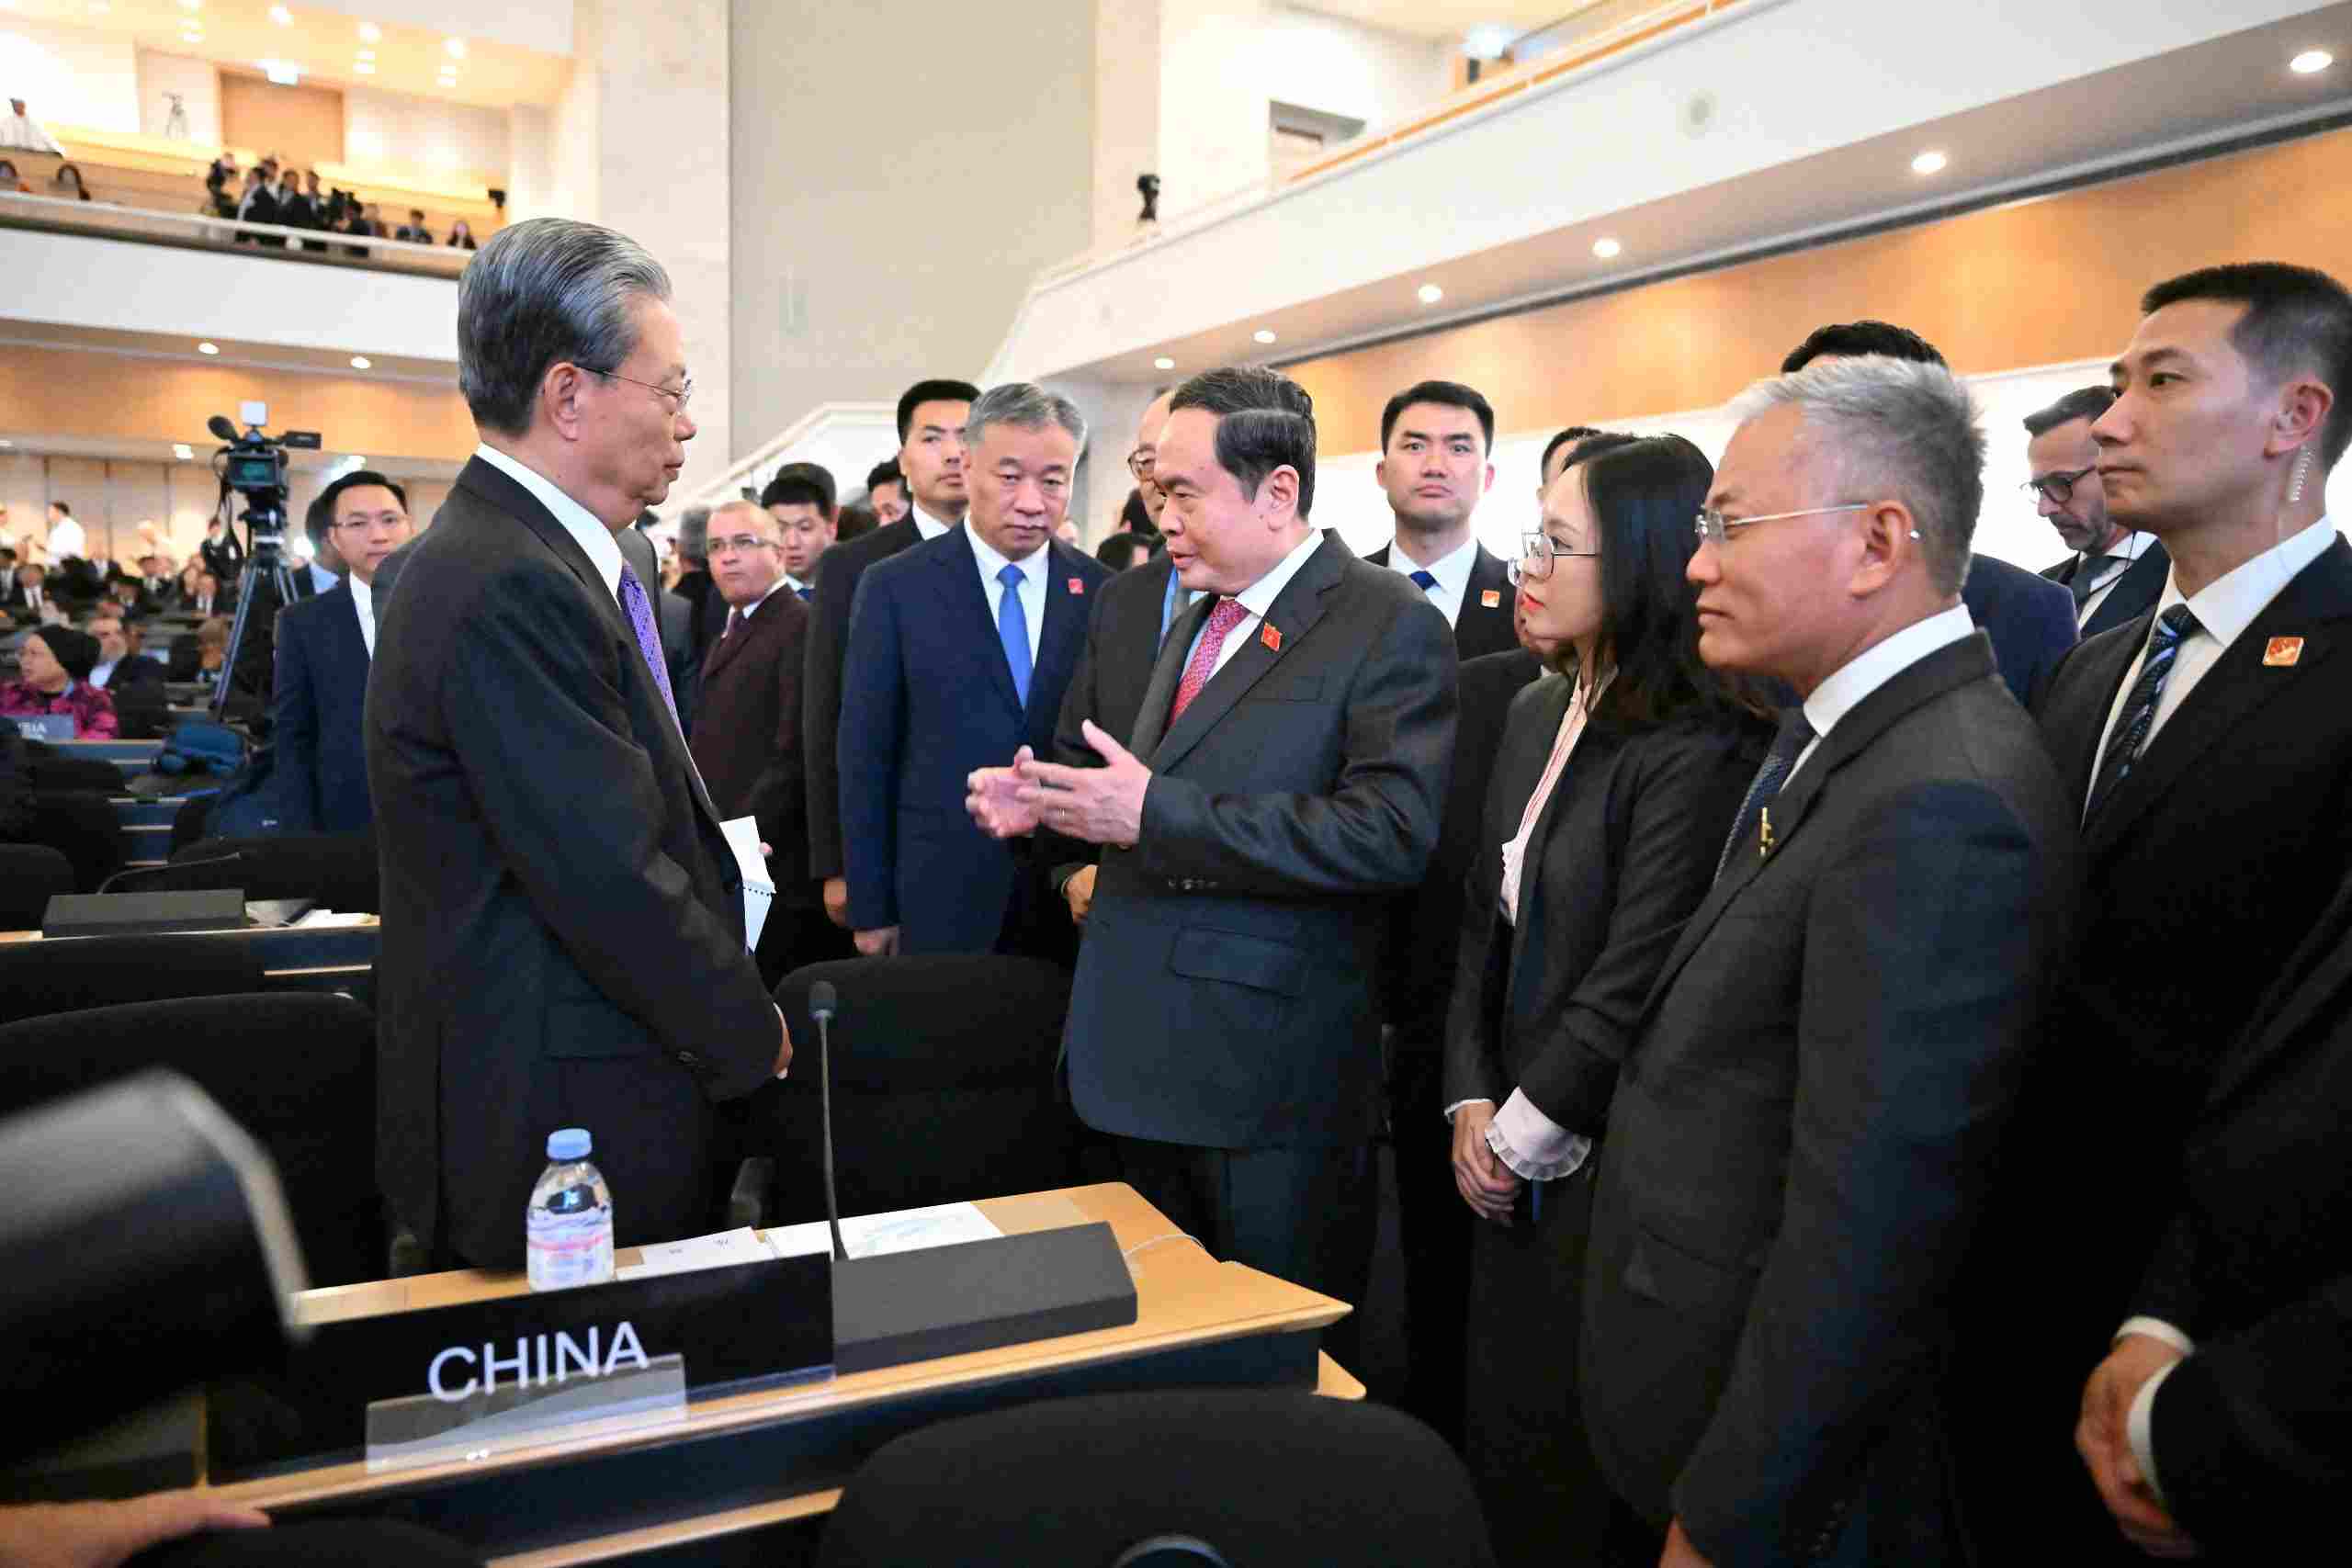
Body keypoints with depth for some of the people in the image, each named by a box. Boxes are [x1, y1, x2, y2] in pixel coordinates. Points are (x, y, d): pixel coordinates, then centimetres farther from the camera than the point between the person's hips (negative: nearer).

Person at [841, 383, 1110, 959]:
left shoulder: (1102, 592, 2)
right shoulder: (895, 587, -2)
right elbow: (865, 754, -2)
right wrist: (870, 907, -3)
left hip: (1069, 895, 2)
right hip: (939, 895, -1)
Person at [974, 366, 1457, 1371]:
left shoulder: (1388, 625, -11)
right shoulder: (1197, 618, 15)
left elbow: (1392, 834, -23)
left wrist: (1154, 815, -25)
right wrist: (1053, 804, 4)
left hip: (1269, 1081, -7)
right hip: (1146, 1061, 8)